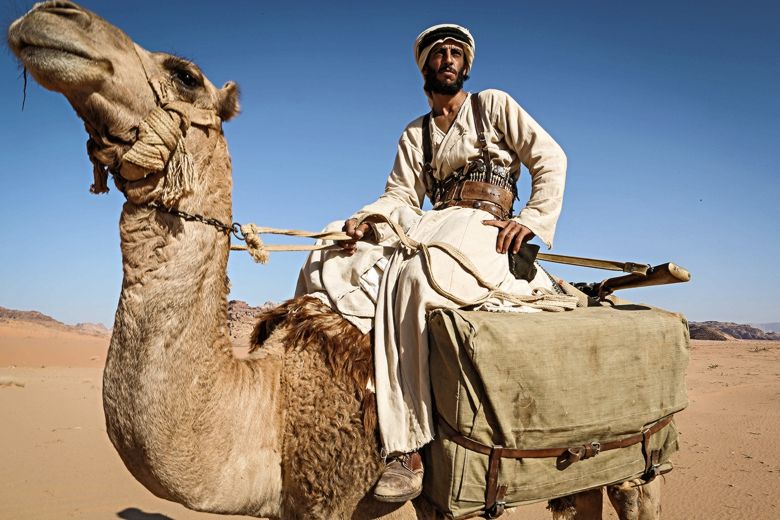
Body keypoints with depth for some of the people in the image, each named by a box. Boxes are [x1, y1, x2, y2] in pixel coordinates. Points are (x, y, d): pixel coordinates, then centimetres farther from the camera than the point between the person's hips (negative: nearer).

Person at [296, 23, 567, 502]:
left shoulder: (493, 105, 12)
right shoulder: (414, 135, 23)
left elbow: (550, 158, 5)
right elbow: (400, 197, 11)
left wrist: (533, 219, -9)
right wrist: (366, 220, -11)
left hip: (483, 227, -5)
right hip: (429, 229, 6)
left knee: (414, 277, -38)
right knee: (326, 268, -12)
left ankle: (407, 447, -36)